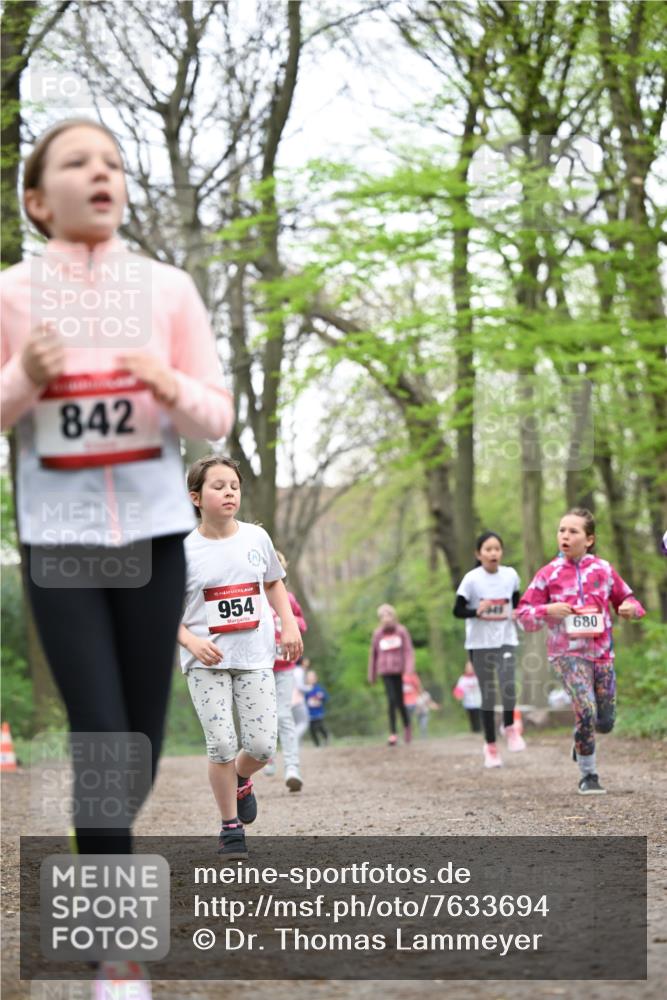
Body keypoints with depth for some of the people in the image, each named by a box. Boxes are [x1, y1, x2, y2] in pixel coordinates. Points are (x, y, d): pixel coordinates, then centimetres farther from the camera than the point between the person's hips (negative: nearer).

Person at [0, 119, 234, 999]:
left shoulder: (169, 288, 2)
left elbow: (218, 418, 4)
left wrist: (171, 386, -17)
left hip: (153, 533, 2)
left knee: (143, 738, 8)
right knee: (101, 738, -9)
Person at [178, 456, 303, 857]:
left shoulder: (256, 537, 2)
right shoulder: (184, 552, -7)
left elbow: (274, 583, 19)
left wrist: (290, 625, 5)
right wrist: (192, 642, -19)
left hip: (255, 658, 2)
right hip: (207, 662, -2)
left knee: (262, 746, -3)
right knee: (222, 745, -7)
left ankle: (241, 780, 32)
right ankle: (231, 826, 11)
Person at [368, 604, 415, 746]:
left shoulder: (402, 631, 0)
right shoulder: (378, 634, 3)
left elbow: (408, 651, -2)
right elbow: (373, 654, 12)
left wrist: (409, 670, -14)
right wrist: (372, 675, 16)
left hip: (399, 670, 0)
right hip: (386, 672, 0)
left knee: (400, 701, 6)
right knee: (391, 700, -14)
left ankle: (406, 725, 34)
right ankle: (392, 733, -12)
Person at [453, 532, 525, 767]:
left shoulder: (510, 575, -1)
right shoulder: (471, 579, -9)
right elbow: (458, 610, -6)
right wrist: (477, 612, -24)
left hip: (506, 640, 1)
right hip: (480, 643, -1)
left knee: (508, 685, -20)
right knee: (488, 693, 2)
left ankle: (510, 728, 6)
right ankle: (490, 745, 13)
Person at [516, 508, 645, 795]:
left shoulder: (603, 570, 4)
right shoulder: (549, 574, -1)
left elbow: (625, 597, 16)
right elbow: (523, 615, 2)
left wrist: (631, 608, -7)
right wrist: (548, 611, -17)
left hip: (601, 651, 3)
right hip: (567, 653, -3)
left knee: (605, 722, 7)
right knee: (586, 710, -21)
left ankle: (582, 738, 43)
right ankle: (588, 776, -5)